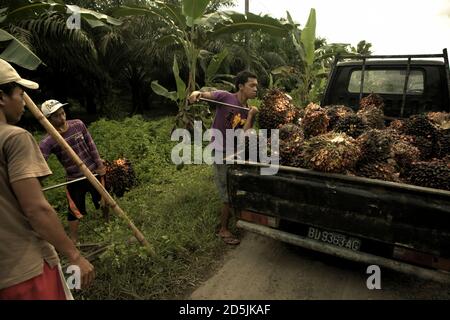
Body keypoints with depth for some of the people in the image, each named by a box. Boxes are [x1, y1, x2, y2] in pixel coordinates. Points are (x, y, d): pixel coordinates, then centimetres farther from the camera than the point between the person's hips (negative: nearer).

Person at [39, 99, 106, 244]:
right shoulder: (48, 141, -20)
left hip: (93, 171, 3)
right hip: (74, 179, -3)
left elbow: (91, 145, -3)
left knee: (103, 199, 20)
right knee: (75, 210, 8)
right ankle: (73, 240, 27)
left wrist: (100, 165, -3)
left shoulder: (78, 124, -10)